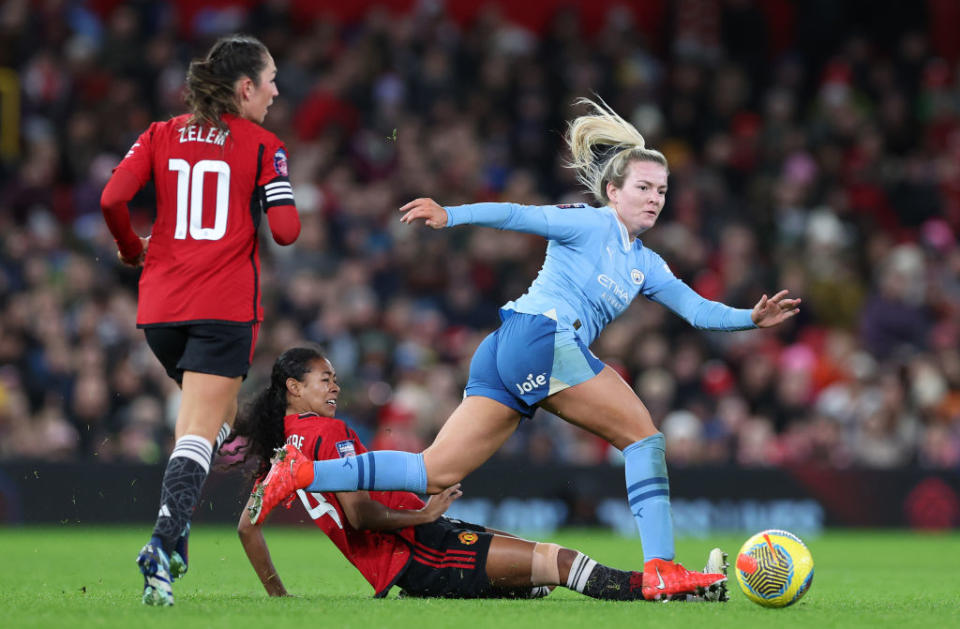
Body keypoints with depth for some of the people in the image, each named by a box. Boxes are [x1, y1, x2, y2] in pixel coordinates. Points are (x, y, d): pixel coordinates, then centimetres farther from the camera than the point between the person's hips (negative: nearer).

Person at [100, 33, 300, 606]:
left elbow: (112, 198, -3)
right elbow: (285, 230, -8)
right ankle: (164, 543, -26)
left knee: (215, 413, 27)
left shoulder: (161, 136, 9)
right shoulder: (263, 146, -1)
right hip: (227, 306, -5)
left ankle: (177, 523, 15)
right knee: (200, 432, -7)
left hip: (160, 306, 5)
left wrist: (132, 250, 14)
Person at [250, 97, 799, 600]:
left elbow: (698, 309, 22)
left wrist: (752, 318, 7)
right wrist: (450, 215, -21)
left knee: (434, 475, 1)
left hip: (506, 353, 9)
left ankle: (302, 473, -5)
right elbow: (519, 216, -9)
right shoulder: (589, 224, 0)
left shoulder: (646, 265, 24)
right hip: (542, 336, -9)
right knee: (644, 434, -4)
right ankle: (661, 570, -10)